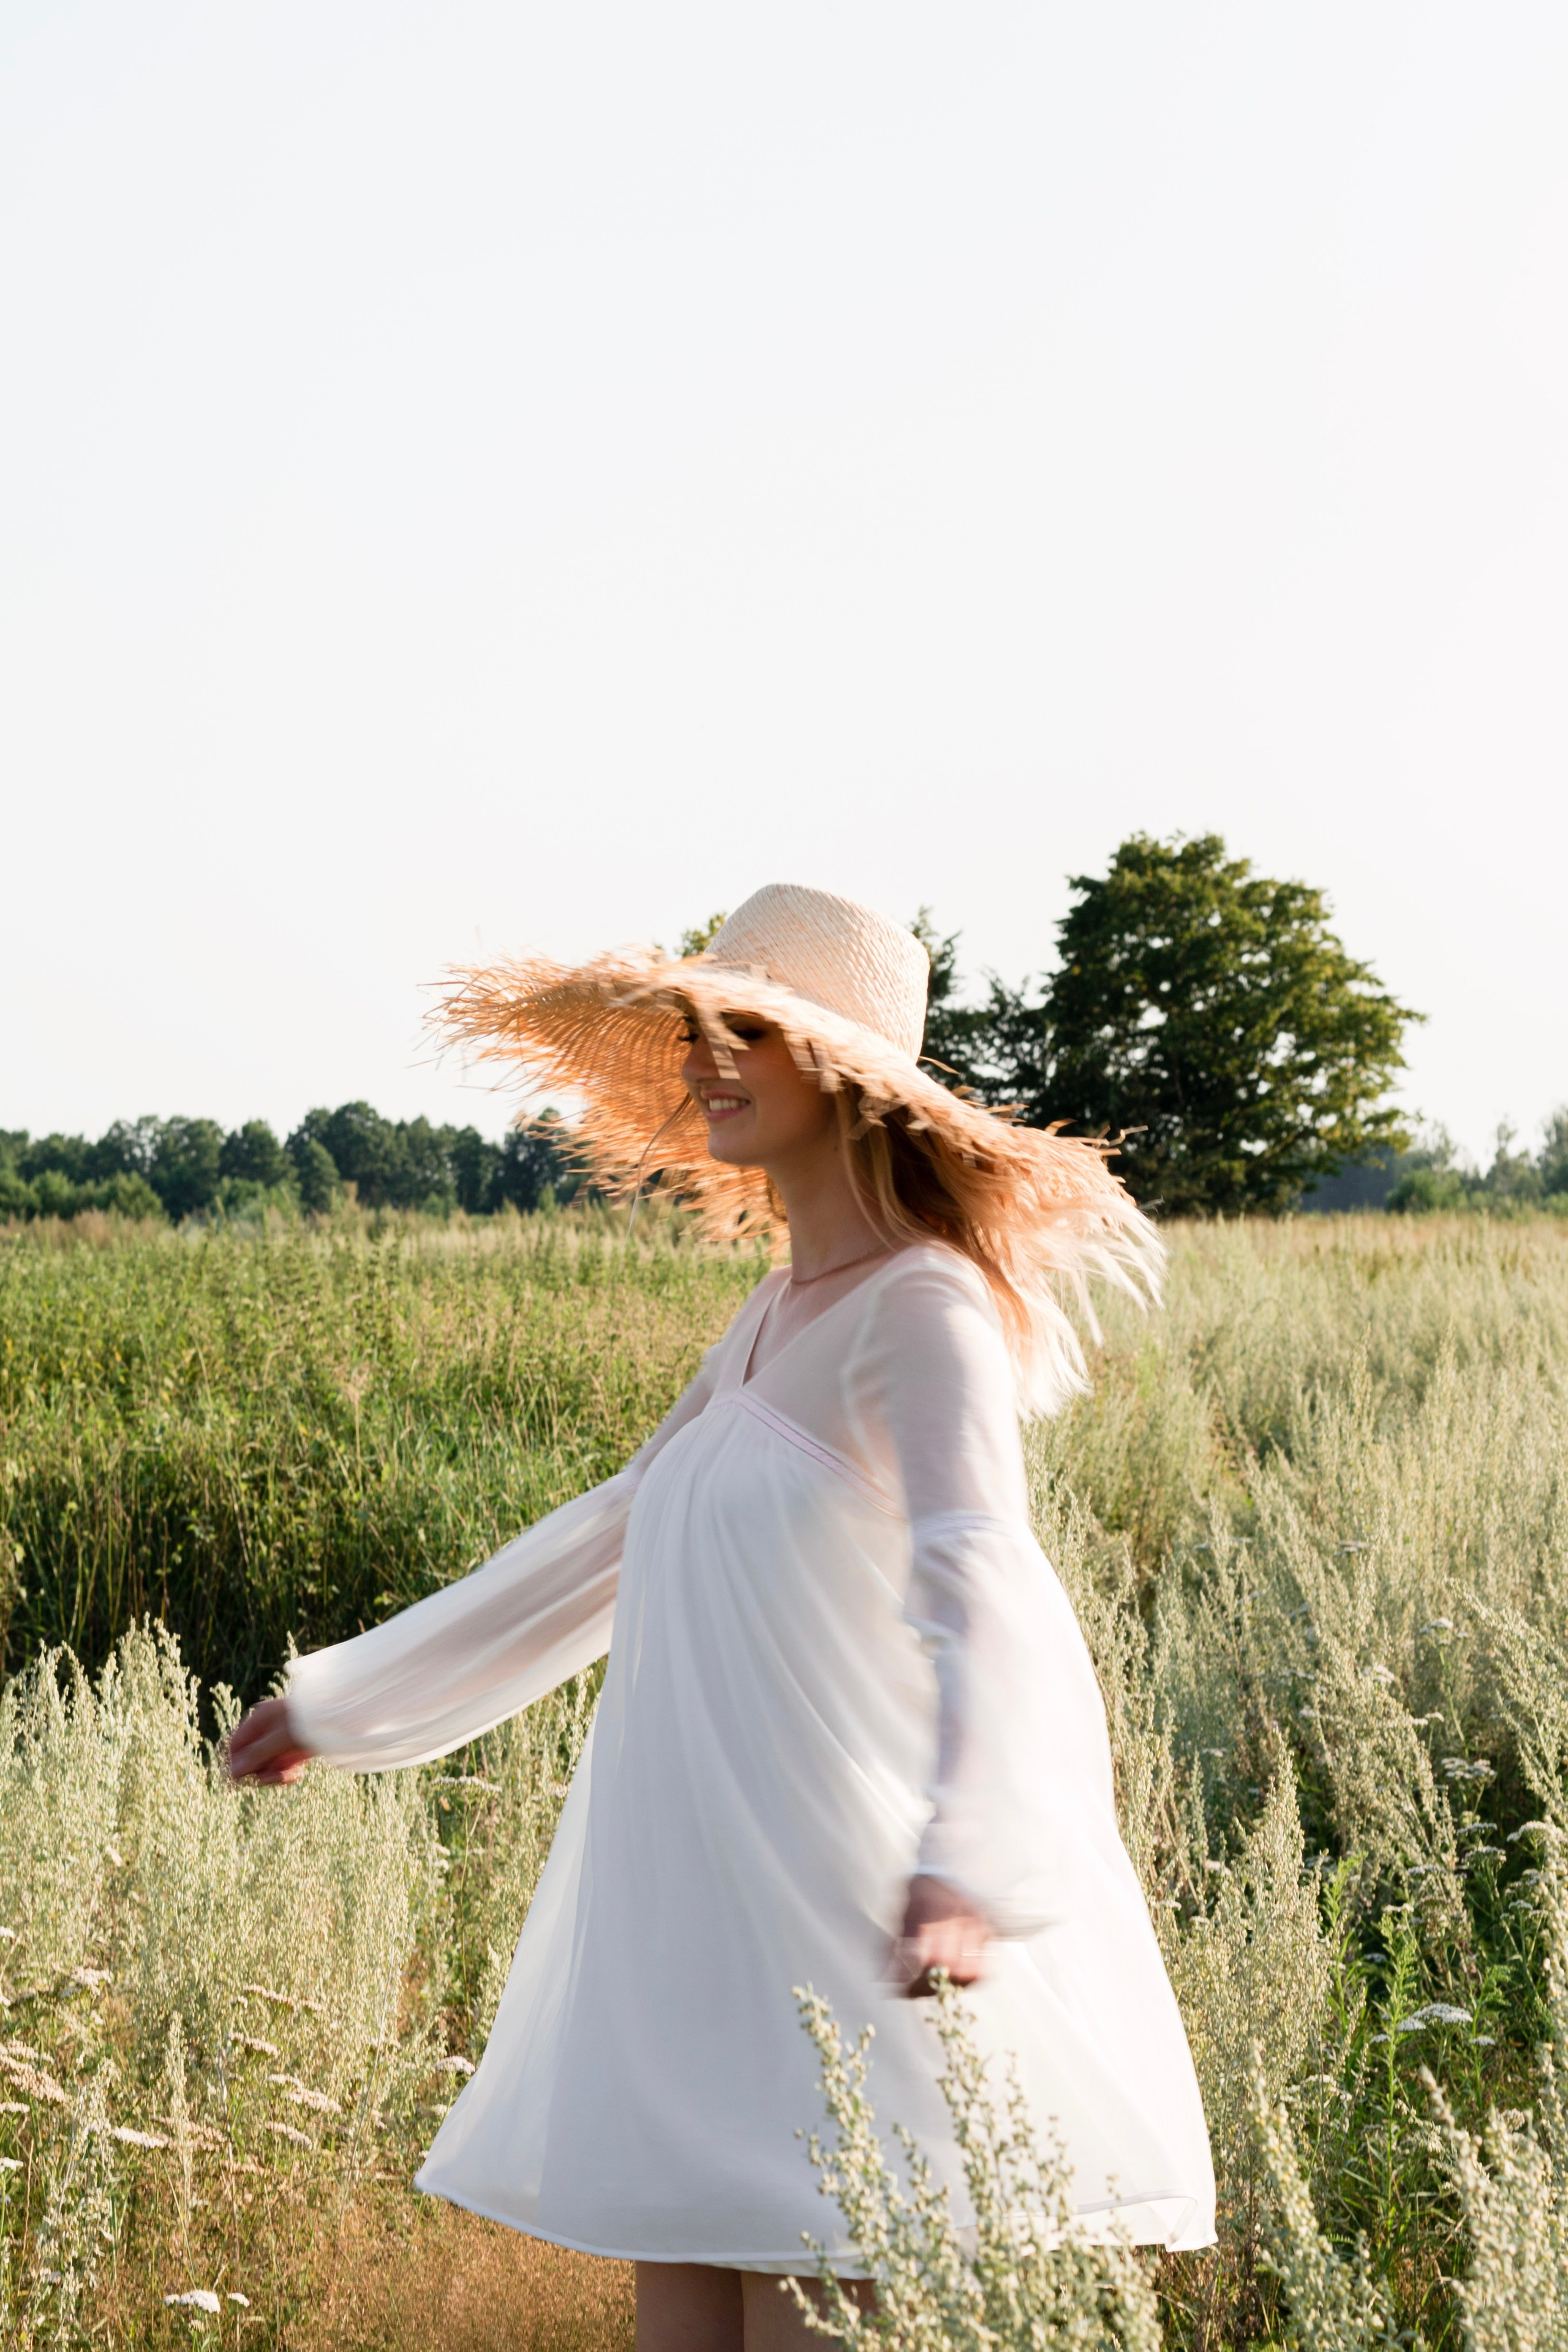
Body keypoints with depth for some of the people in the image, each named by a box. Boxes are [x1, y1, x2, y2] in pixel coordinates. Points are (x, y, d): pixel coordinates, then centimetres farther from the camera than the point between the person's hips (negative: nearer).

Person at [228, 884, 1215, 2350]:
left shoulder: (921, 1310, -12)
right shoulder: (774, 1319, 15)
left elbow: (978, 1584, -29)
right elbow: (611, 1540, 26)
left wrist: (968, 1860, -47)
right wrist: (343, 1698, 31)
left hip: (841, 1931, -9)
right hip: (710, 1925, 9)